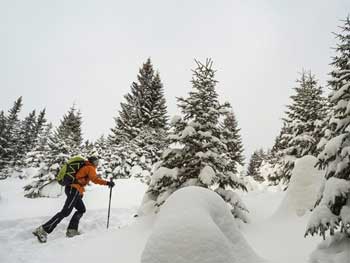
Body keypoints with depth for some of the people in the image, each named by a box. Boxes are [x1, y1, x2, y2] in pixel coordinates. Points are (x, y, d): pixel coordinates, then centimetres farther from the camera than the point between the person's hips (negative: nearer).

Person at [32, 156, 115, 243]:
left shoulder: (84, 167, 24)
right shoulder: (90, 168, -2)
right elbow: (95, 179, -17)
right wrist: (107, 183, -16)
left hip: (70, 188, 10)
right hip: (74, 190, -10)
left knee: (81, 209, 13)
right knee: (65, 212, -13)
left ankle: (71, 230, 6)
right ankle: (43, 230, -15)